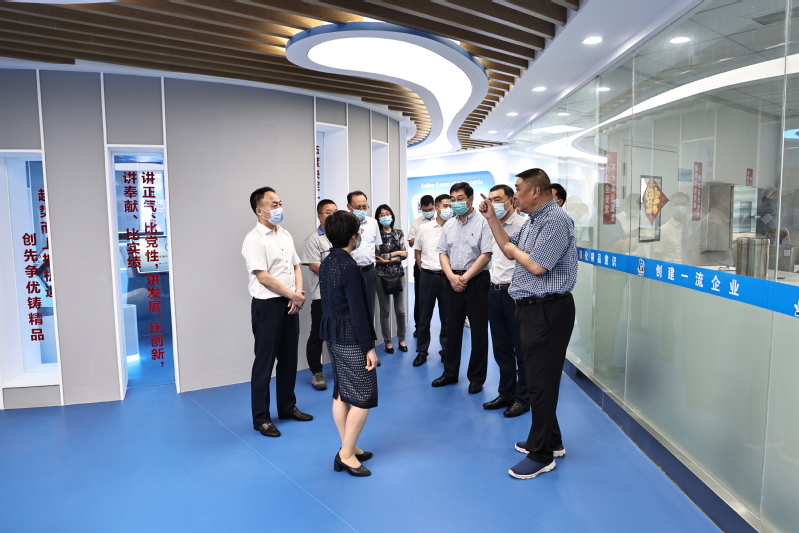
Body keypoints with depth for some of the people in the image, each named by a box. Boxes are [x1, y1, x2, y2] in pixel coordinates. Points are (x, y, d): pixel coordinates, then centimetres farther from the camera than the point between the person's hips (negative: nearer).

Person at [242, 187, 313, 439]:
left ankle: (287, 407, 30)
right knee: (265, 362, 2)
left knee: (289, 358, 15)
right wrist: (294, 295, -12)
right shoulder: (254, 239, -13)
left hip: (290, 304, 7)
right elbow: (264, 278, -19)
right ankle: (261, 418, 14)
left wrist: (299, 293, -5)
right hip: (267, 306, -7)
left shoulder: (285, 235, 11)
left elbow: (296, 266, 12)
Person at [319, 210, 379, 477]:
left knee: (341, 395, 15)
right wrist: (369, 347, -15)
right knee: (363, 398, 1)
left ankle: (348, 448, 27)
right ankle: (346, 454, 7)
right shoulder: (350, 267, -20)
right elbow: (358, 312, -20)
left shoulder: (326, 263, 7)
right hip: (351, 339, -9)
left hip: (333, 335, 9)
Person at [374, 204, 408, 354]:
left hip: (397, 274, 2)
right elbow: (375, 256, -11)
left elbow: (404, 255, -3)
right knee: (385, 310, 5)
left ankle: (401, 339, 22)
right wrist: (395, 253, -10)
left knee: (400, 310, 7)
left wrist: (387, 259, -14)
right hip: (382, 275, -2)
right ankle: (388, 342, 17)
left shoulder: (399, 233, 5)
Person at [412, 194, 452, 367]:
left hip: (447, 277, -1)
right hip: (428, 276, 1)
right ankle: (421, 352, 19)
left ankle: (446, 350, 23)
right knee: (424, 317, 7)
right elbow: (417, 251, 13)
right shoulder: (424, 229, 3)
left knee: (447, 317, 9)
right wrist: (423, 269, 7)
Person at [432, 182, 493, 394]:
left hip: (476, 281, -5)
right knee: (452, 328, 12)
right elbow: (442, 253, 8)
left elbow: (486, 255, -13)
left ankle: (476, 377, 14)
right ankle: (450, 373, 24)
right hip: (453, 281, 5)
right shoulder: (448, 225, 10)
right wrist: (452, 276, -8)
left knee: (478, 331, 2)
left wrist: (465, 278, -14)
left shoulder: (482, 223, -7)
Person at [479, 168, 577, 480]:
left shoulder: (555, 220, -18)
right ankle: (550, 441, 33)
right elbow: (509, 249, 19)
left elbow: (537, 266, -24)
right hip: (532, 308, 10)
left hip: (548, 310, -10)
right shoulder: (532, 221, 14)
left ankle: (541, 454, 12)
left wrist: (515, 250, -5)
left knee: (541, 381, -2)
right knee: (537, 377, 18)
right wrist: (491, 218, 14)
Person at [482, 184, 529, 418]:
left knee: (520, 348, 4)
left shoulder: (522, 226, -11)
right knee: (501, 347, 15)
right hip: (495, 291, 8)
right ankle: (506, 393, 28)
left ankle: (523, 398, 17)